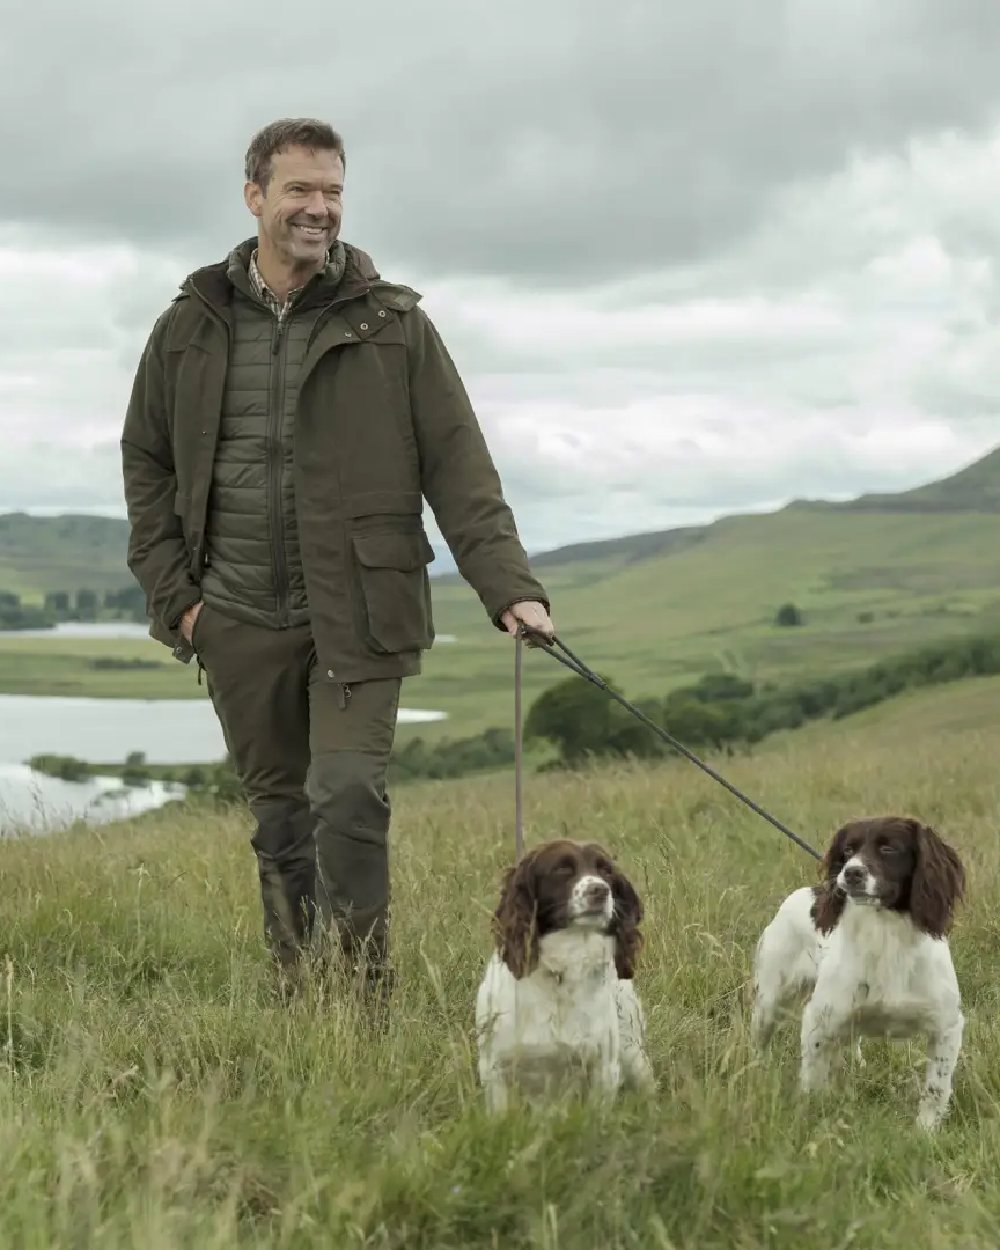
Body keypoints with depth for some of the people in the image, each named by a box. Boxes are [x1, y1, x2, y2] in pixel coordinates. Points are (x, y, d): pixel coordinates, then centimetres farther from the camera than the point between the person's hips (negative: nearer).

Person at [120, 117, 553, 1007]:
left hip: (359, 617, -2)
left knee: (348, 799, -15)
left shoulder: (393, 324, 1)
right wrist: (171, 591, 4)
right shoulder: (191, 326, 7)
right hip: (240, 622, 3)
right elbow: (145, 461, 14)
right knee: (280, 821, 10)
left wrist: (509, 587, -12)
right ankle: (300, 1002, 20)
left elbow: (459, 468, -2)